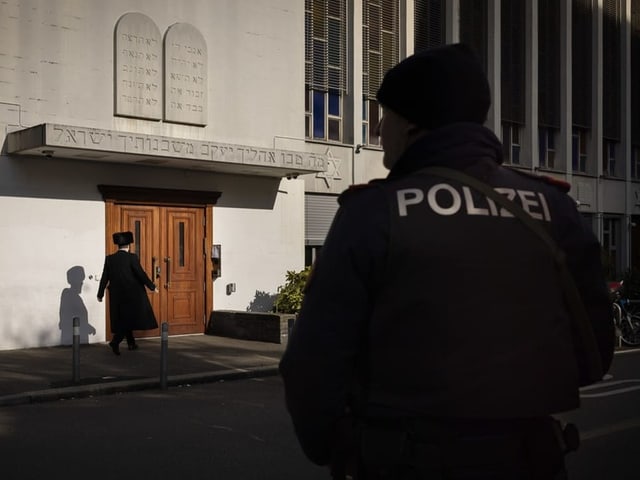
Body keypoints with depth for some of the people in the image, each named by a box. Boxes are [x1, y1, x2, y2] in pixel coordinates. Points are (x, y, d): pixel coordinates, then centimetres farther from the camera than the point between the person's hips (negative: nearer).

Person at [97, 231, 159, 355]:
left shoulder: (109, 258, 1)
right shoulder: (132, 257, -11)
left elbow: (104, 278, 3)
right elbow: (141, 274, -12)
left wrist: (100, 294, 11)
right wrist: (152, 287, -1)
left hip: (117, 295, 4)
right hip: (132, 294, -4)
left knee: (123, 319, 16)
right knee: (130, 318, 2)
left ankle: (131, 343, 23)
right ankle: (115, 341, -13)